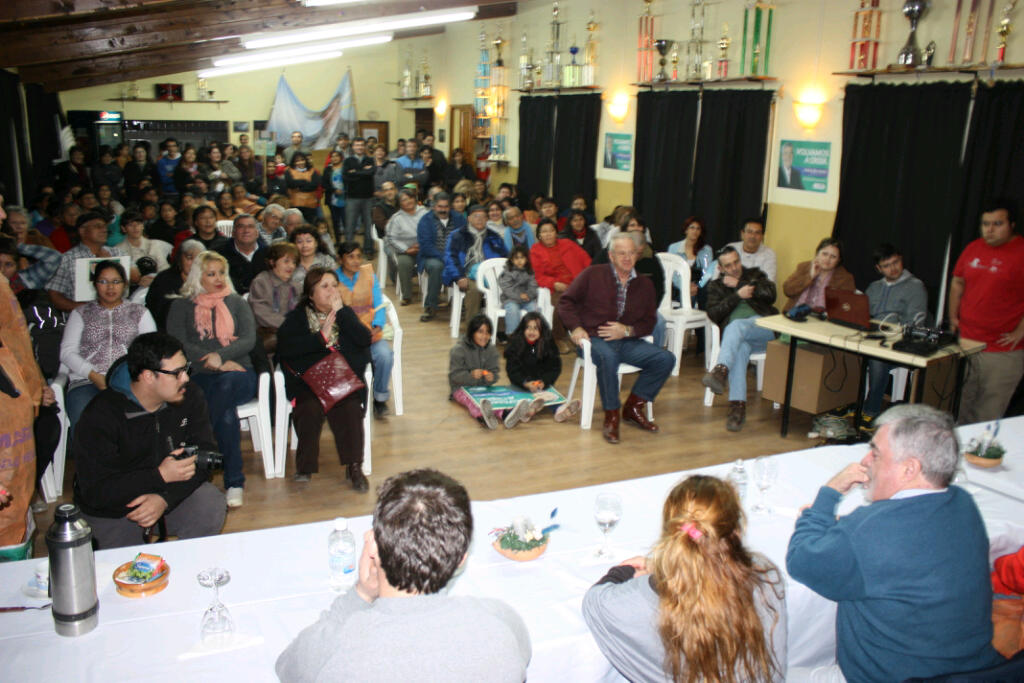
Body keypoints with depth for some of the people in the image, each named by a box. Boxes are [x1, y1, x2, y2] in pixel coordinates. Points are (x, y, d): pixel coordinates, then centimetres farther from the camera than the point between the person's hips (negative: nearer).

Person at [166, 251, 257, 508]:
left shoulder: (237, 303, 20)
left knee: (226, 386, -38)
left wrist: (221, 355, -15)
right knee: (225, 412, -34)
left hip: (237, 374, 1)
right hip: (199, 377, -1)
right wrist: (218, 363, -12)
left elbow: (249, 340, 5)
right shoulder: (182, 306, 16)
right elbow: (177, 342, 0)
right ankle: (234, 482, -30)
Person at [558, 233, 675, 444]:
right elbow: (566, 301, 4)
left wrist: (627, 330, -8)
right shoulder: (593, 274, 3)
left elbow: (649, 322, 12)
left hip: (627, 341, 4)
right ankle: (611, 416, -22)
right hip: (594, 339, -4)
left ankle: (633, 407, -1)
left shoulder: (645, 285, 13)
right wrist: (576, 327, -11)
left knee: (666, 359, -16)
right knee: (608, 357, -39)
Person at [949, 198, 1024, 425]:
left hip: (1002, 350, -6)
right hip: (964, 342, 6)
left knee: (988, 414, -1)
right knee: (960, 408, 16)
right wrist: (953, 317, 14)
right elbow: (957, 282, 22)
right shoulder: (973, 248, 9)